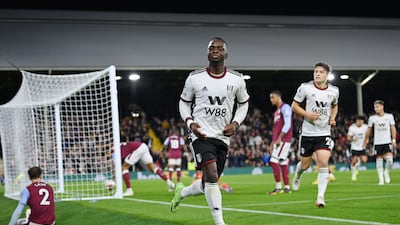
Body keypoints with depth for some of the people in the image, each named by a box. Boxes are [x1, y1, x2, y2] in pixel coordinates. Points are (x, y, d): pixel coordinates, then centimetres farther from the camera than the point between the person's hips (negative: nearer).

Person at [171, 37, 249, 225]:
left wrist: (235, 123, -1)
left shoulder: (236, 80, 3)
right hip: (201, 134, -4)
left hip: (223, 137, 4)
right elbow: (184, 102, 11)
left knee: (207, 185, 10)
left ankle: (182, 192, 41)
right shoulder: (195, 78, -2)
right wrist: (190, 122, -8)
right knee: (211, 176, -23)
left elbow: (243, 103, 17)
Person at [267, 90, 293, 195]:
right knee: (283, 163, 8)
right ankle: (287, 187, 10)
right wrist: (273, 141, 20)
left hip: (284, 140, -10)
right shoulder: (277, 111, 21)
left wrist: (279, 138, -20)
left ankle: (278, 187, -13)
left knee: (274, 161, -15)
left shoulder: (285, 107, -8)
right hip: (278, 140, 10)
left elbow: (287, 124, -16)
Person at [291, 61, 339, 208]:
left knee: (323, 163, -17)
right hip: (307, 132, -1)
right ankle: (298, 175, 48)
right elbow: (294, 105, -1)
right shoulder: (305, 87, -7)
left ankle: (321, 196, -13)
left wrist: (333, 118, 2)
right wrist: (308, 115, -16)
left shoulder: (334, 91, 2)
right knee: (305, 164, 10)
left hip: (324, 133, 1)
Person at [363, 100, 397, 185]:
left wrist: (394, 140, -3)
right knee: (379, 160, 1)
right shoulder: (372, 118, 3)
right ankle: (381, 179, 8)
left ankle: (386, 173, 12)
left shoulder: (389, 116, 2)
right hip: (377, 142, 1)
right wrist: (366, 140, 19)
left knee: (390, 159, -15)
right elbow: (368, 130, 14)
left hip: (387, 142, -1)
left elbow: (393, 128, 5)